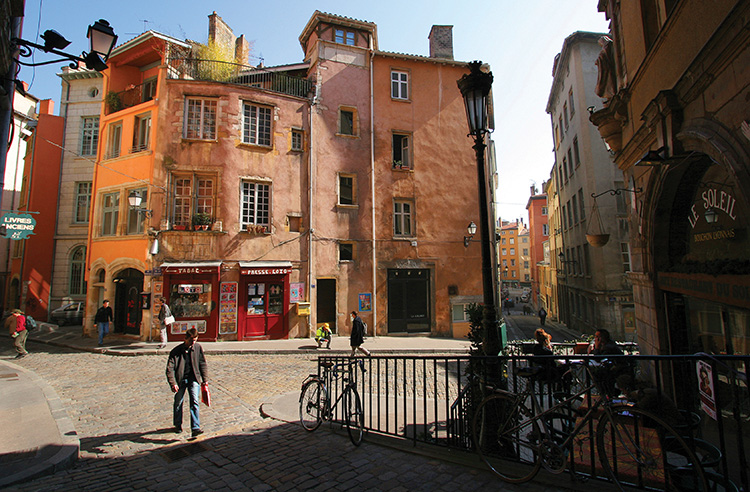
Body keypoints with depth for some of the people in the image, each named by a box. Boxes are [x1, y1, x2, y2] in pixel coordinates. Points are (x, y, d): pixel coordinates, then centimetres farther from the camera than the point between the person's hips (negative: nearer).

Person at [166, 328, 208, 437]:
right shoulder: (176, 351, -11)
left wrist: (205, 379, 4)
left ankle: (195, 428, -9)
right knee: (178, 403, 13)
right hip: (180, 380, 0)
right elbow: (170, 368, -12)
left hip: (194, 379, 0)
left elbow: (203, 364, 5)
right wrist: (173, 383, -21)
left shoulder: (198, 348, -4)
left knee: (195, 402, -11)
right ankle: (178, 425, 37)